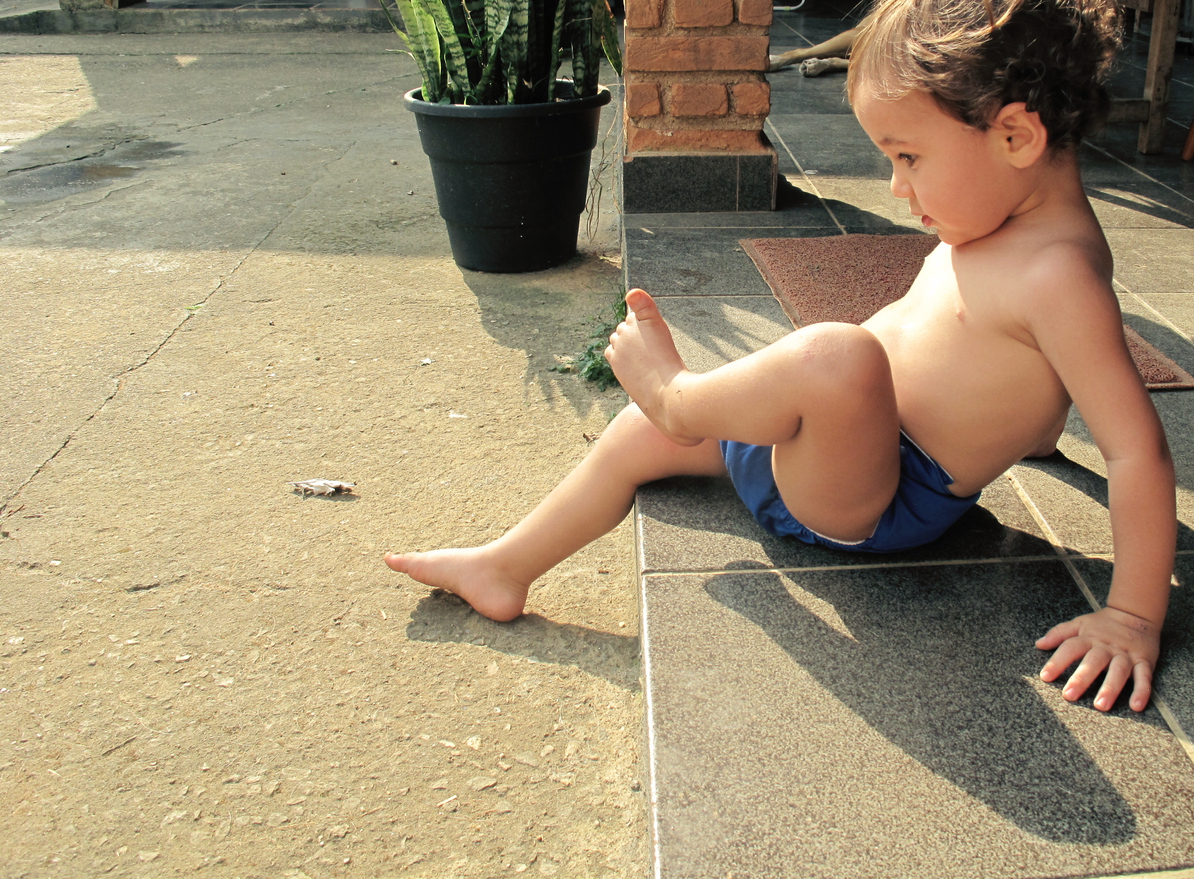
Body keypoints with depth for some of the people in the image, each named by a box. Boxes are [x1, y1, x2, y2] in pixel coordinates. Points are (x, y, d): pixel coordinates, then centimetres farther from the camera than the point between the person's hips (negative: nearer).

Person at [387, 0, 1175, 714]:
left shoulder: (1058, 273, -23)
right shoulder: (1002, 226, 4)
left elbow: (1139, 450, -25)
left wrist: (1134, 616, -23)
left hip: (868, 503, -10)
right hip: (836, 443, 10)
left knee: (834, 355, -39)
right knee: (641, 435, 13)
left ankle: (680, 394, -8)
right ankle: (504, 572, 25)